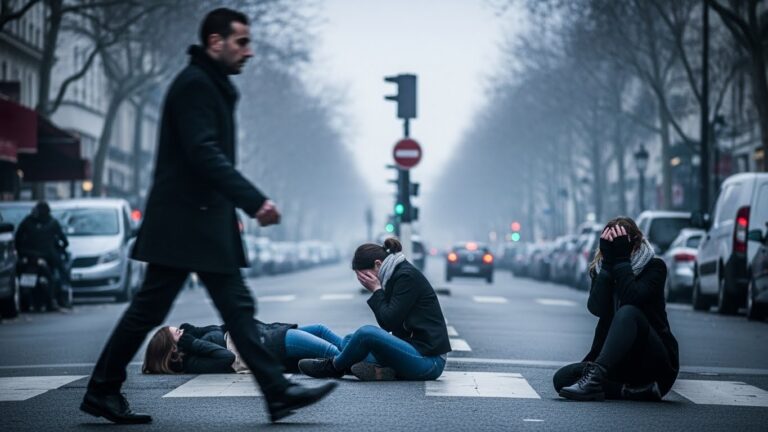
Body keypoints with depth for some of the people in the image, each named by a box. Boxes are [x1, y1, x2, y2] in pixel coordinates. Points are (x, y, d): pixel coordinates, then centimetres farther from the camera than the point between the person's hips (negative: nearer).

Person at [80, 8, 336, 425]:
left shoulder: (212, 86, 18)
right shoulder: (194, 84, -13)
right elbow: (203, 154, -23)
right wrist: (255, 201, -28)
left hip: (207, 223, 10)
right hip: (183, 222, -10)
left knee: (237, 307, 5)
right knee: (149, 308, -4)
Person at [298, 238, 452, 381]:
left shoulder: (407, 277, -13)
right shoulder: (397, 275, 15)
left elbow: (390, 322, -15)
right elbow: (387, 325, 15)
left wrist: (376, 290, -6)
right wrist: (378, 291, 3)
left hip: (428, 360, -10)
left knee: (367, 333, -23)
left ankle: (333, 367, 2)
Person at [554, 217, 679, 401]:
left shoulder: (654, 267, -3)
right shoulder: (600, 270, 8)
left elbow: (631, 299, -24)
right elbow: (597, 308, -14)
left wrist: (621, 259, -17)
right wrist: (608, 261, -15)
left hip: (657, 362, -5)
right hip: (622, 363, 5)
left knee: (628, 313, -33)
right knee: (562, 378, -18)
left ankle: (595, 376, -48)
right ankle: (635, 390, -26)